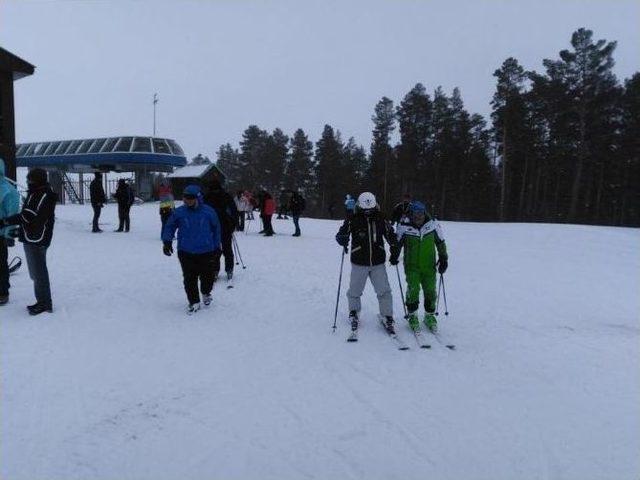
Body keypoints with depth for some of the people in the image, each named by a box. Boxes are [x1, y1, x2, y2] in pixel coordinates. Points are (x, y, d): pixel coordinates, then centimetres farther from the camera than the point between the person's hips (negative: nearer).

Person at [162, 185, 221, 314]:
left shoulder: (209, 212, -5)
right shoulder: (179, 212, -4)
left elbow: (216, 229, 7)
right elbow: (169, 226, 8)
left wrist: (216, 246, 9)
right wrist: (167, 241, -5)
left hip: (206, 251, 0)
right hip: (186, 252, 1)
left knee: (207, 276, 9)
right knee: (189, 279, 2)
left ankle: (206, 293, 41)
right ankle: (194, 302, 18)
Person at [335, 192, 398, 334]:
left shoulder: (381, 220, 2)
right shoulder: (353, 220, -5)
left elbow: (390, 235, 12)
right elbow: (340, 235, -6)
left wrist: (394, 242, -8)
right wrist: (343, 240, -29)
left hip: (378, 263, 1)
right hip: (359, 263, -1)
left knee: (384, 291, -1)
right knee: (354, 292, 9)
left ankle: (387, 318, 11)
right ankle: (353, 313, 34)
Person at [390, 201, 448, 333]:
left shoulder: (433, 225, -6)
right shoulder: (404, 227, -9)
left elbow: (441, 242, 7)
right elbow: (397, 243, 6)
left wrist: (443, 259, 6)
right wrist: (394, 256, -5)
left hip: (429, 266, 2)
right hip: (412, 266, -2)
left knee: (430, 291, 4)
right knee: (413, 290, -10)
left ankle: (430, 315, 26)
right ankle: (412, 315, 13)